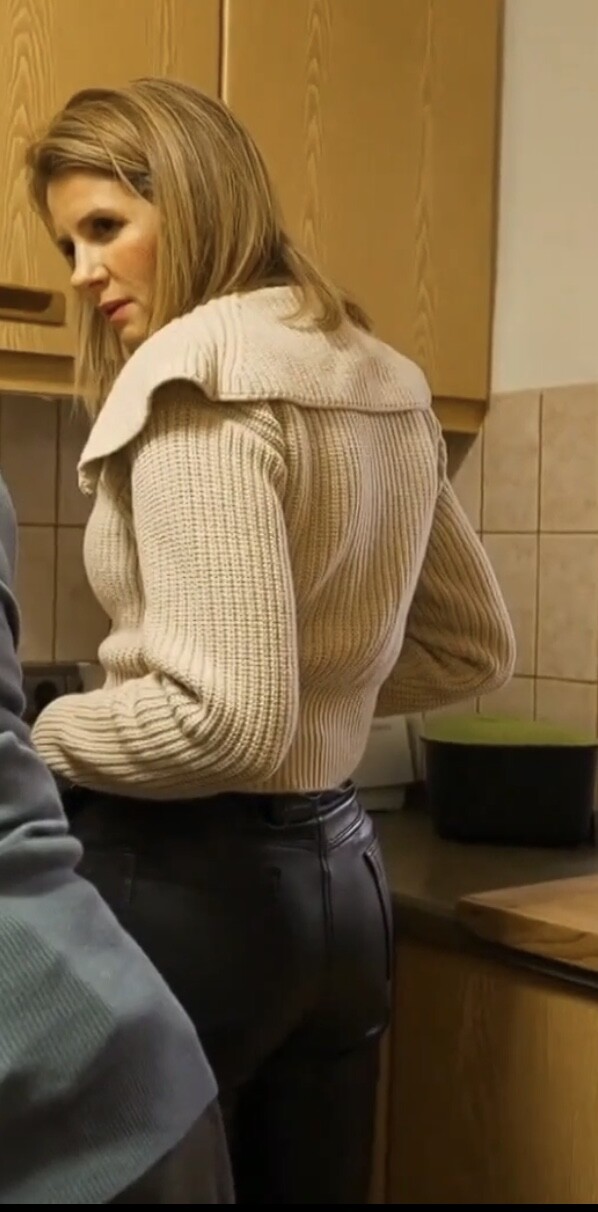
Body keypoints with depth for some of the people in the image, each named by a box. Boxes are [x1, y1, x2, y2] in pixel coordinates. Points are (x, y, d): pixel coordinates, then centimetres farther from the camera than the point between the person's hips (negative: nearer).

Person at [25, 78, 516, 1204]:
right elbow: (474, 647, 18)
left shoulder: (202, 374, -16)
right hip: (335, 870, 8)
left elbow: (224, 719, -23)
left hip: (194, 884, -8)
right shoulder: (381, 383, 10)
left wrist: (33, 737, -7)